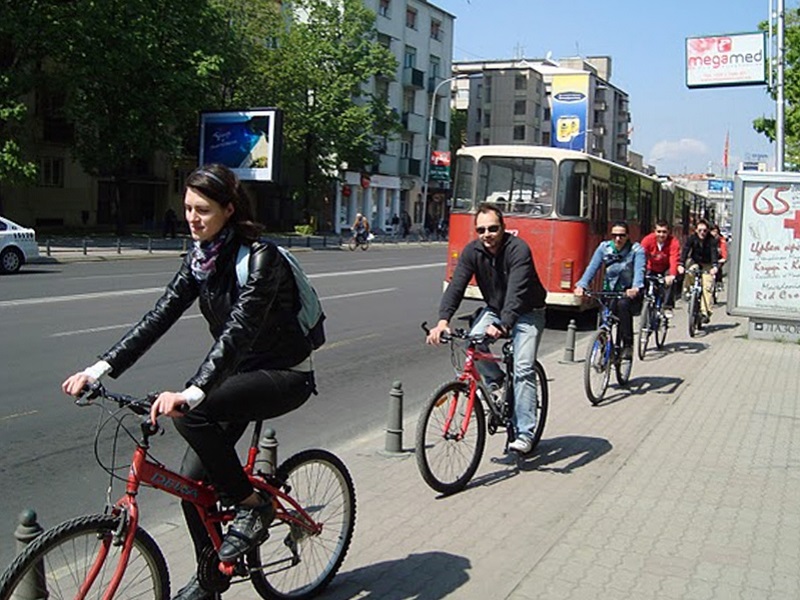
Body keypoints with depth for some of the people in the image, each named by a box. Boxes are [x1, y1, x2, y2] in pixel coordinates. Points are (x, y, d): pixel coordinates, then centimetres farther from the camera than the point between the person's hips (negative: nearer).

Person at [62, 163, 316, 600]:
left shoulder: (261, 257, -23)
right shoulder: (200, 258, 0)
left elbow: (238, 330, -35)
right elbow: (160, 317, -5)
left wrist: (191, 393, -47)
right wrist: (101, 368, -15)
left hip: (285, 376, -7)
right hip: (239, 371, 7)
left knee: (192, 413, -31)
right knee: (193, 477, 0)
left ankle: (253, 506, -11)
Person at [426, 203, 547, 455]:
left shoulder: (518, 249, -27)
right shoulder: (472, 251, -12)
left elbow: (516, 292, -39)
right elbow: (456, 285, -21)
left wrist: (503, 325, -54)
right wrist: (443, 320, -37)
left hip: (527, 313, -4)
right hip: (495, 309, 5)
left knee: (523, 368, -17)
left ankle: (525, 433, -11)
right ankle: (497, 383, 3)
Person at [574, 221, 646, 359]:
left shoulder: (636, 250, -7)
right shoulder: (604, 248, 0)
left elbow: (639, 271, -23)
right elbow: (592, 268, -9)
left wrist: (635, 288, -44)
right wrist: (581, 285, -26)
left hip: (629, 293, -3)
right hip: (609, 292, 3)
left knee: (623, 304, -34)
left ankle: (628, 346, -24)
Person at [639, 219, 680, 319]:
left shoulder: (673, 242, -24)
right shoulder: (647, 240, -22)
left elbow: (674, 260, -36)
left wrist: (672, 275, -53)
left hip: (666, 269, -2)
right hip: (652, 269, 2)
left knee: (670, 281, -31)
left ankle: (668, 307, -21)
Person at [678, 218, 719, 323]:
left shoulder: (711, 240, -19)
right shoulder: (692, 238, -15)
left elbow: (714, 253, -32)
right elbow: (685, 250, -26)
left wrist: (714, 266, -51)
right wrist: (681, 264, -41)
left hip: (707, 265, -2)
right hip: (694, 262, 2)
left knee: (707, 287, -15)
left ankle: (705, 311, -13)